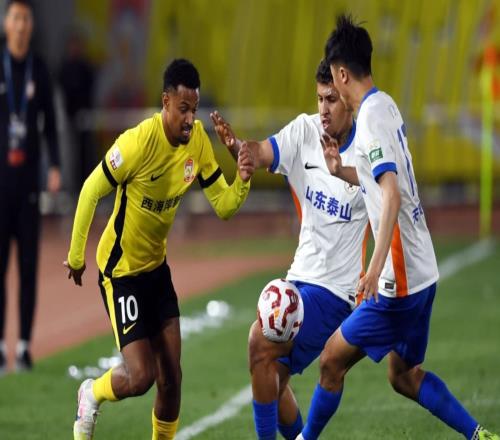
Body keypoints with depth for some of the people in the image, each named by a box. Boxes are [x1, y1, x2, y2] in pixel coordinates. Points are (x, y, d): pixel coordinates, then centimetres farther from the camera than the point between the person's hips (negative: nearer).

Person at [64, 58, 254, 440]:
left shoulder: (198, 140, -7)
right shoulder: (139, 141, -27)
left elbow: (223, 206, -2)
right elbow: (91, 191, -17)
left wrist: (243, 180, -24)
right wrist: (76, 256, -9)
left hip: (157, 266, 6)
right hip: (121, 270, -6)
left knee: (171, 379, 3)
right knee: (141, 377, -11)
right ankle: (92, 395, 21)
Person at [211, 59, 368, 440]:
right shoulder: (305, 131, -2)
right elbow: (261, 154, -14)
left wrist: (340, 169, -57)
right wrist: (236, 145, -38)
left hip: (335, 289, -7)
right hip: (301, 277, 7)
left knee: (260, 342, -20)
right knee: (272, 377, 10)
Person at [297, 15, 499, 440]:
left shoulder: (371, 118, -17)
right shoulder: (387, 106, 10)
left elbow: (391, 196, -29)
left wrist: (377, 266, -34)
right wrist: (342, 169, 27)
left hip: (399, 279, -9)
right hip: (422, 273, 9)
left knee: (331, 361, 2)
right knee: (406, 376, 18)